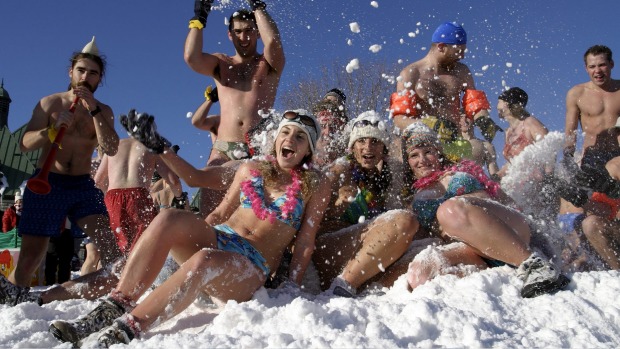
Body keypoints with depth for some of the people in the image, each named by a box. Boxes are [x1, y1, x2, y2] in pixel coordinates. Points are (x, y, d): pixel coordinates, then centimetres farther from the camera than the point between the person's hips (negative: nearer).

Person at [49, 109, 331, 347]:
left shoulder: (316, 185, 4)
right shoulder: (251, 169, 13)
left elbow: (305, 242, 0)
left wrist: (291, 290, -7)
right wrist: (191, 237, 9)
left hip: (252, 267, -4)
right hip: (218, 239, 4)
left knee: (205, 259, -40)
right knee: (168, 219, -30)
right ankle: (113, 309, -28)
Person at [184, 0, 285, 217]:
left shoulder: (270, 63, 12)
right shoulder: (221, 63, 19)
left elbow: (273, 41, -11)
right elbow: (191, 57, -1)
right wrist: (199, 18, 5)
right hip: (223, 149, 2)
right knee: (208, 211, -11)